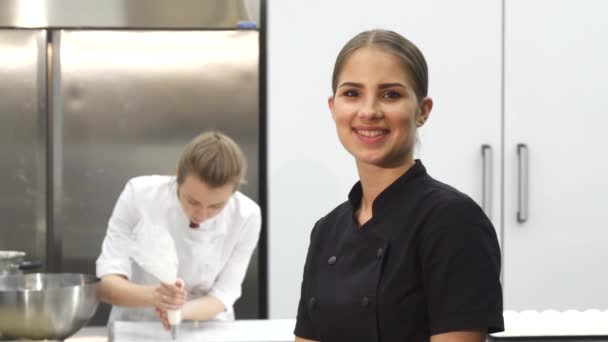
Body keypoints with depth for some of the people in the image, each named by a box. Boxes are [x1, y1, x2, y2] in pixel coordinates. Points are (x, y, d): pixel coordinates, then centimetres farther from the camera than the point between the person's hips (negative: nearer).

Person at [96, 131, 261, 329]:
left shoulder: (246, 217, -14)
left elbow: (222, 296, -10)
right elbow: (106, 283, -15)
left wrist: (180, 309, -29)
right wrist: (153, 296, -34)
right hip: (134, 327, 0)